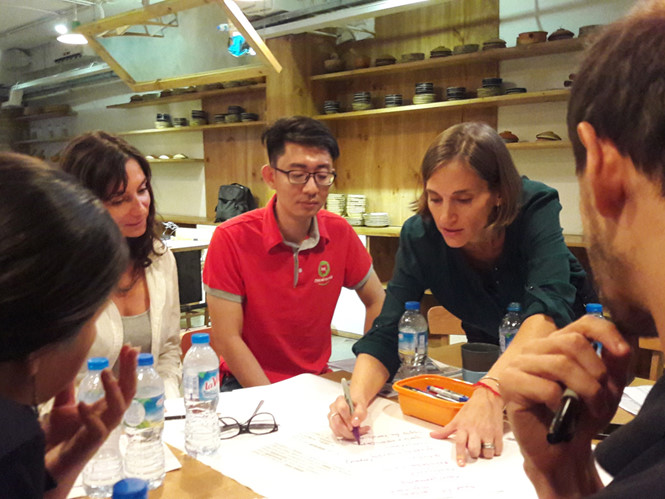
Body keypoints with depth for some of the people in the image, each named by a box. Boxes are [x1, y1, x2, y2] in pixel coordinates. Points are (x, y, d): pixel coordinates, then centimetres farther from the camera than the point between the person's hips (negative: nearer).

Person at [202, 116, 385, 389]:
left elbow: (377, 302, 9)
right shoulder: (231, 238, -15)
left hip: (316, 381, 4)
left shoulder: (340, 233, -3)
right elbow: (226, 340, -14)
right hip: (249, 385, -4)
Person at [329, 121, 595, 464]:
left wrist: (490, 393, -58)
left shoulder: (535, 207, -30)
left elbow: (549, 307, -43)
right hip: (488, 353, 2)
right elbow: (385, 335, -24)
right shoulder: (419, 236, -24)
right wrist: (358, 397, -44)